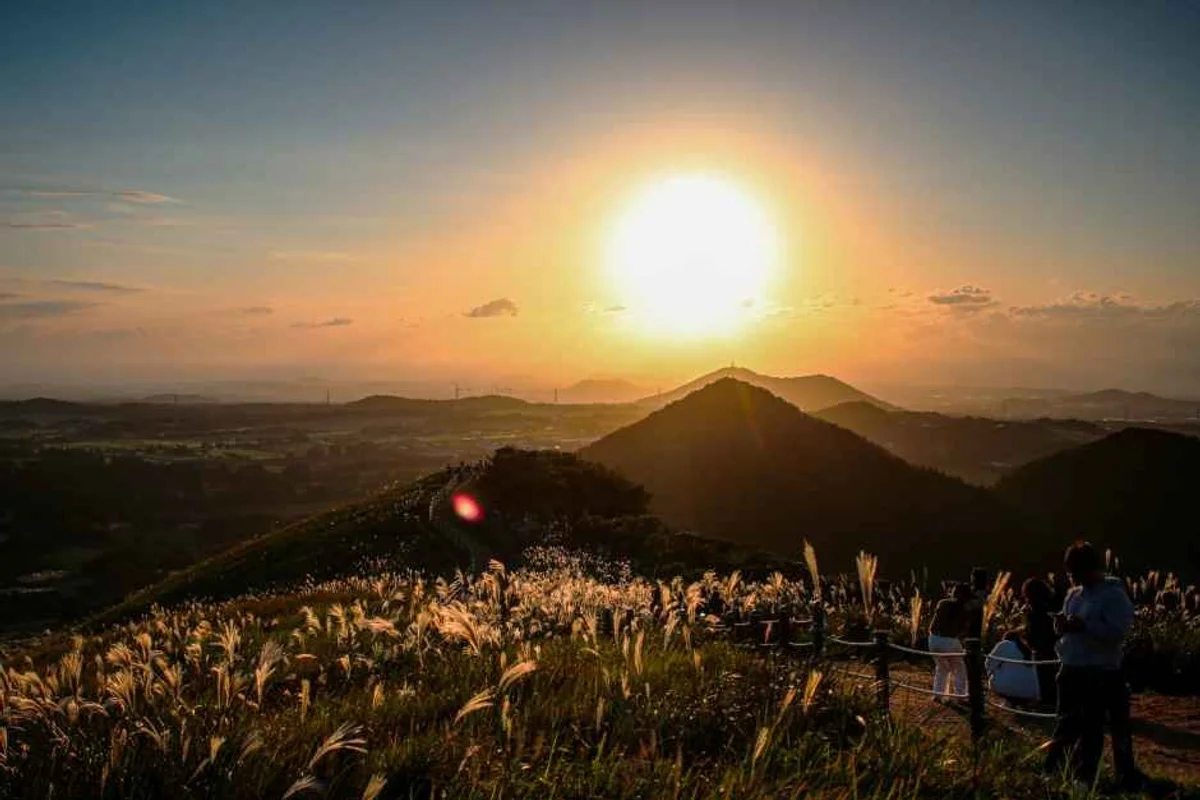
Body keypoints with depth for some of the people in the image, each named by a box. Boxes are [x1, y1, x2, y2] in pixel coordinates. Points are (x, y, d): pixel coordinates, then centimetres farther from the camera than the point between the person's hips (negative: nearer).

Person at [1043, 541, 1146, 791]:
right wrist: (1062, 625, -5)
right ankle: (1053, 770, 20)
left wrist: (1084, 626, -27)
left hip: (1101, 673, -7)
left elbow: (1117, 631, -21)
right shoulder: (1074, 594, 11)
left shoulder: (1114, 595, -11)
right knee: (1067, 722, 13)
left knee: (1091, 727, 2)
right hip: (1071, 669, 7)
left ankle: (1083, 777, 11)